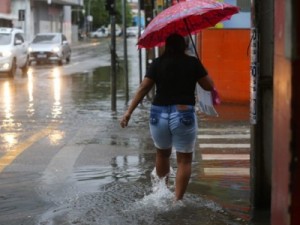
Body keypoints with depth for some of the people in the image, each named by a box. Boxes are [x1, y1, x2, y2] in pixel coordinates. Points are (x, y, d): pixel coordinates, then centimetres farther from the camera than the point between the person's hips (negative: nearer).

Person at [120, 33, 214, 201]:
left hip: (159, 115, 3)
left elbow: (143, 89, 0)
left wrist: (129, 111, 3)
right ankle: (177, 199, 1)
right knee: (184, 160, 6)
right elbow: (209, 86, 5)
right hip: (183, 116, -3)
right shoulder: (193, 63, -1)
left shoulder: (157, 64, 3)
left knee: (162, 154, 25)